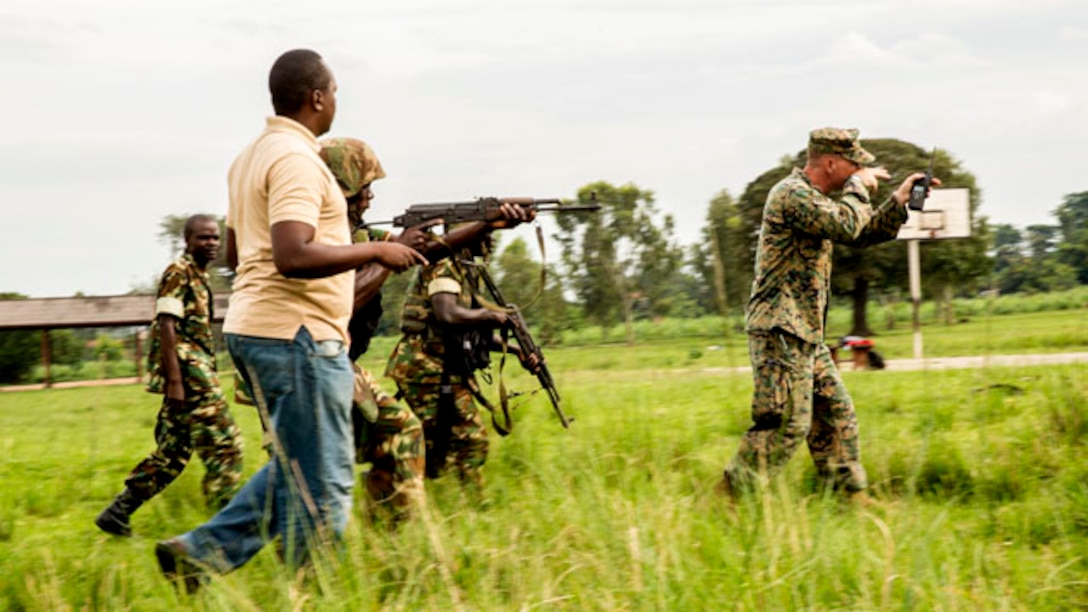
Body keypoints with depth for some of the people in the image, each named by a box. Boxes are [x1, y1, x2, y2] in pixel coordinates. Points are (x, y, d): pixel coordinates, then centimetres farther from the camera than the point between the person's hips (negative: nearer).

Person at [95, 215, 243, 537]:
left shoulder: (199, 275, 20)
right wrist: (174, 381, -23)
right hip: (187, 374, -10)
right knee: (224, 445, -8)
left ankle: (117, 513, 13)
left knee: (171, 453, 11)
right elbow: (166, 327, -17)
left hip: (196, 374, 10)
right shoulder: (179, 273, -9)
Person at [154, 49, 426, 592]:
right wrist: (375, 251, -17)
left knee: (295, 469, 18)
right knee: (321, 486, -2)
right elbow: (292, 256, -28)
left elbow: (235, 252, 24)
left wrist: (347, 248, 25)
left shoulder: (251, 156, 16)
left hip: (256, 328, 10)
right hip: (296, 336, -10)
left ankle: (200, 554, 12)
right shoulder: (296, 159, -16)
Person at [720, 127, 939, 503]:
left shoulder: (814, 198, 19)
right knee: (788, 424, -12)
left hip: (806, 334, 11)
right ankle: (728, 497, -7)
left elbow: (863, 235, 23)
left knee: (837, 415, 12)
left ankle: (852, 497, 18)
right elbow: (847, 226, -25)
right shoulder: (792, 194, -14)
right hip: (781, 332, -11)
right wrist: (859, 187, -8)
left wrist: (899, 202, 11)